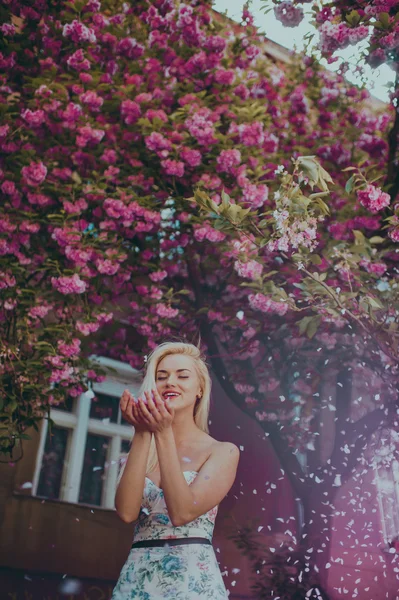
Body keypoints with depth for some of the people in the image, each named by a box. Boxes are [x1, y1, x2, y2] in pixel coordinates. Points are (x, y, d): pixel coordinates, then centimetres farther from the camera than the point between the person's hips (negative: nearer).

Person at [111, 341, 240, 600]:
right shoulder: (142, 451, 8)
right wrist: (142, 434, -12)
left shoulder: (223, 451, -4)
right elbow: (127, 512, -9)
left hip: (192, 579, -3)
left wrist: (163, 433, -18)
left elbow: (182, 512, -17)